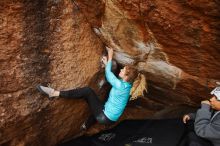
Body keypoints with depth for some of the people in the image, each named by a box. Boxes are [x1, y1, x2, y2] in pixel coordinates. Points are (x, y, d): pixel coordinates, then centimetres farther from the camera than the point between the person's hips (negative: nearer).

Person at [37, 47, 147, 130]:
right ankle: (86, 126, 56)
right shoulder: (127, 85, 2)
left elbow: (108, 74, -8)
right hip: (110, 118, 9)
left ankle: (55, 93, -14)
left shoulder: (121, 86, -23)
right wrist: (107, 64, 10)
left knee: (88, 91, -16)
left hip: (105, 117, -9)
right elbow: (111, 77, 18)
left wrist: (110, 58, 3)